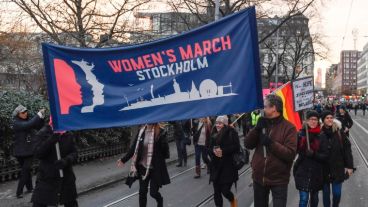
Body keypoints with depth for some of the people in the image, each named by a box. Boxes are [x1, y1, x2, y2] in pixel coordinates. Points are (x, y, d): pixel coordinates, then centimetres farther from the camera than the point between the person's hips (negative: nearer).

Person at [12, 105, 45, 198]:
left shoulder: (28, 120, 5)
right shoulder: (16, 123, -13)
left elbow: (38, 126, 2)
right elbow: (28, 125, -29)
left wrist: (42, 116, -13)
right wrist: (38, 115, -27)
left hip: (29, 150, 4)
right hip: (21, 152, -4)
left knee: (26, 170, 7)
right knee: (25, 170, 0)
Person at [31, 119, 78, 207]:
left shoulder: (68, 135, 2)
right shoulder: (43, 134, -6)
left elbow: (74, 153, -2)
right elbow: (38, 153, -16)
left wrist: (66, 161, -24)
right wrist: (51, 140, -28)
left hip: (66, 178, 3)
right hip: (46, 178, -3)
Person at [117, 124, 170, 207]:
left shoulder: (160, 132, -15)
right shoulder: (141, 131, -1)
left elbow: (166, 153, -16)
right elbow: (134, 147, 7)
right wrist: (124, 160, 7)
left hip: (156, 168, -4)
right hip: (143, 167, 4)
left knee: (153, 192, 5)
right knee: (142, 192, 8)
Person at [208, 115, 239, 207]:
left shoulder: (232, 133, -6)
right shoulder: (214, 134, 10)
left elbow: (236, 147, -15)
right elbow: (209, 149, 9)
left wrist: (223, 151, -23)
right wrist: (214, 151, -14)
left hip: (228, 167, -5)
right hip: (216, 167, 5)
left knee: (225, 191, -5)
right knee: (217, 192, 6)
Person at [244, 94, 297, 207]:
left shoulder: (288, 127, -10)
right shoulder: (263, 124, 7)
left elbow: (290, 154, -18)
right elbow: (248, 144, -1)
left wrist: (271, 143, -25)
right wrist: (257, 128, -14)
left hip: (278, 180, -5)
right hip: (259, 177, 6)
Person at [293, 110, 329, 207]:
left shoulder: (321, 137, -2)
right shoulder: (300, 135, -3)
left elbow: (325, 156, -5)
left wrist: (314, 154, -21)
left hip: (316, 173, 2)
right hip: (302, 171, -2)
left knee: (314, 197, 18)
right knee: (303, 199, -8)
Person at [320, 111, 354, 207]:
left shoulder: (339, 132, -5)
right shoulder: (320, 133, -9)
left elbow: (347, 148, -2)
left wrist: (349, 166, -4)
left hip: (338, 168, 1)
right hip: (324, 169, -1)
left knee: (337, 193, 4)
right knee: (326, 193, 11)